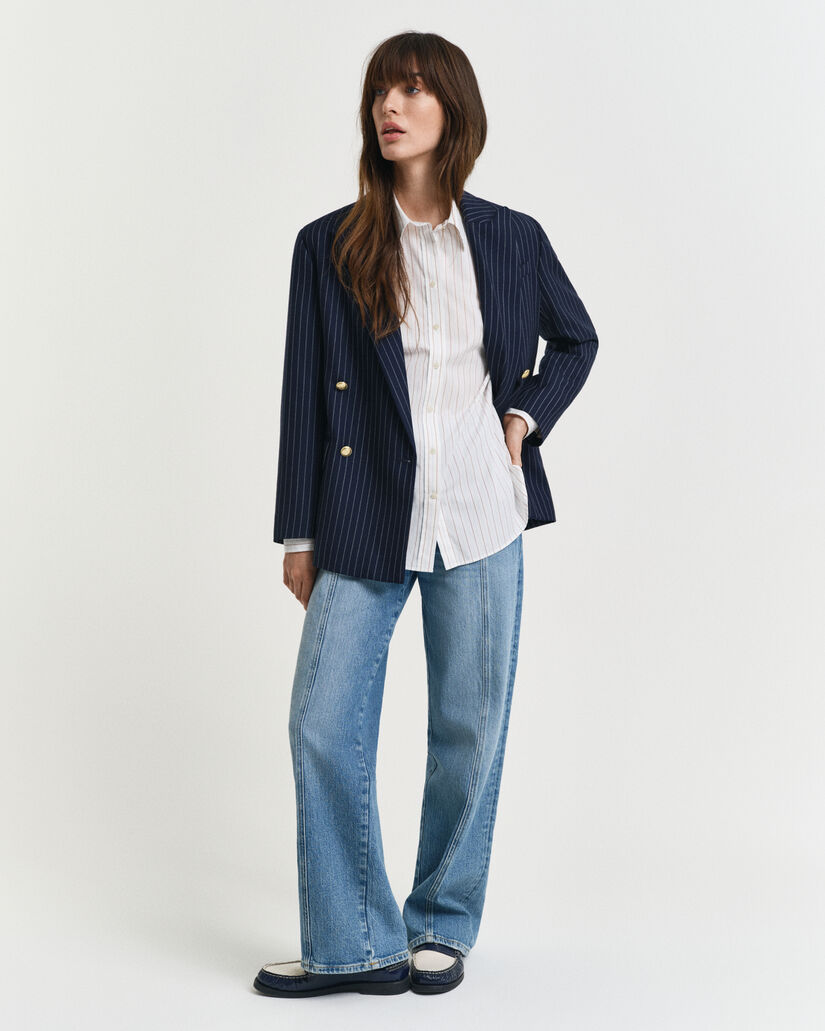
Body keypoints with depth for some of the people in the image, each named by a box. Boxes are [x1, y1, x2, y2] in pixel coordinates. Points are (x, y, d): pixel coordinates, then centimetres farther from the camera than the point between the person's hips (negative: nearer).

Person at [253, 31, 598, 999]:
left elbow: (576, 340, 22)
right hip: (365, 520, 0)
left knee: (468, 729, 7)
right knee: (322, 728, -3)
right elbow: (305, 394, 3)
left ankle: (442, 927, 26)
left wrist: (527, 416, 5)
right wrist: (298, 534, 3)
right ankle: (351, 944, 12)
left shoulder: (512, 239, 4)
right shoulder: (329, 245, 2)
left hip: (481, 517, 1)